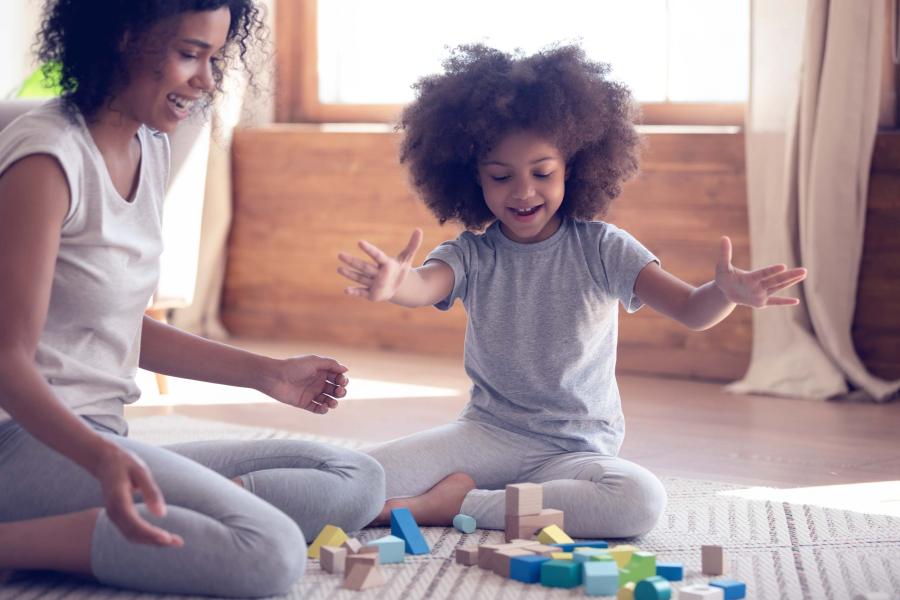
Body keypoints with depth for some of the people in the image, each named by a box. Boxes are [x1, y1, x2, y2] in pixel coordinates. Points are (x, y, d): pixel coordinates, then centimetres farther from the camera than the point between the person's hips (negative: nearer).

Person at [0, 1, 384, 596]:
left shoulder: (150, 148, 13)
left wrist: (268, 373, 20)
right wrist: (102, 459, -35)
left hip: (102, 442, 10)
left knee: (358, 480, 0)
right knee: (269, 552, -28)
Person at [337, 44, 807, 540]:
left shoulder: (601, 249, -4)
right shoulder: (473, 255, -2)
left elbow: (690, 310, -14)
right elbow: (425, 286, -25)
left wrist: (725, 293, -40)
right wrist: (395, 284, -52)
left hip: (576, 451, 1)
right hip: (486, 436, -1)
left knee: (642, 499, -35)